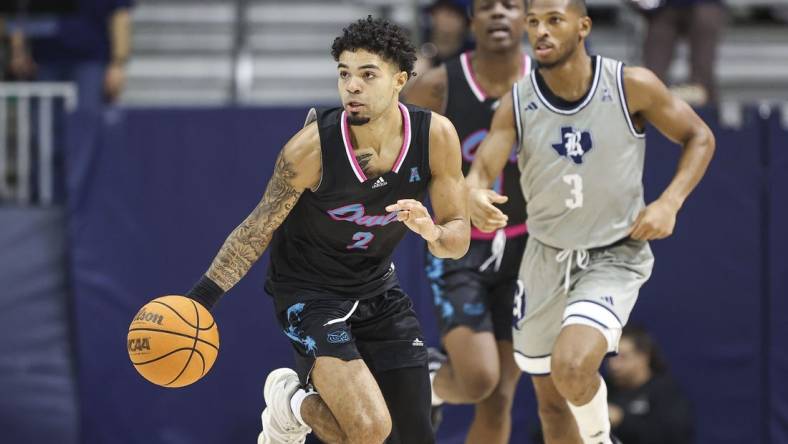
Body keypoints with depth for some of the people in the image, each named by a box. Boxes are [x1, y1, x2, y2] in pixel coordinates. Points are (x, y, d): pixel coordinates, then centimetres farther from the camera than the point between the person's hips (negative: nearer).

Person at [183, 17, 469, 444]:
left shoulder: (436, 136, -16)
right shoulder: (312, 147, -25)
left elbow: (458, 239, -8)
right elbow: (259, 228, -12)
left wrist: (432, 232, -32)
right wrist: (199, 298, -17)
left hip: (377, 287, 5)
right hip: (309, 291, -5)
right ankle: (292, 403, 10)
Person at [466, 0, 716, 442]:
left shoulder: (632, 86, -14)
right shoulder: (517, 104, -9)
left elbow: (699, 137, -2)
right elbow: (481, 169, -18)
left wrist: (670, 202, -17)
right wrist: (475, 196, -43)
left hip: (615, 258, -4)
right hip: (547, 256, 4)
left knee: (573, 365, -28)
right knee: (551, 400, 11)